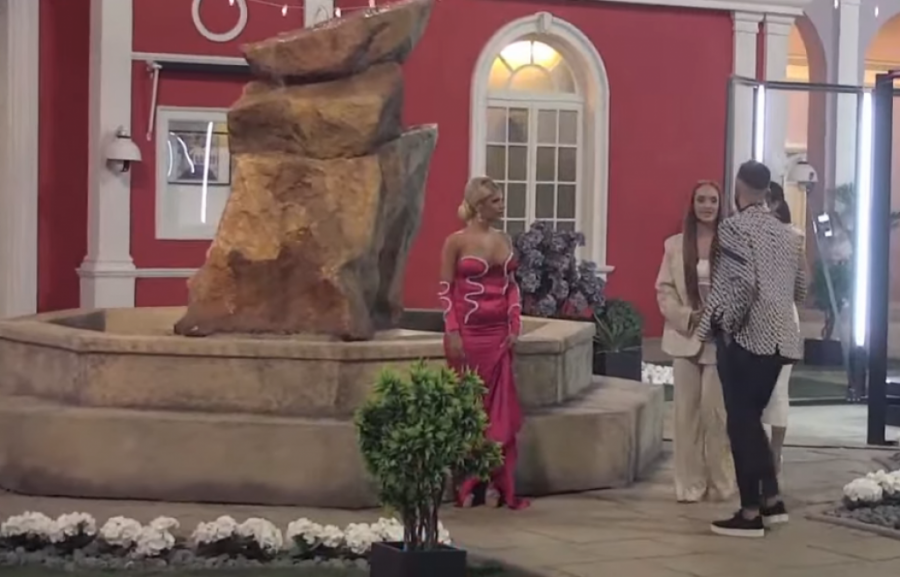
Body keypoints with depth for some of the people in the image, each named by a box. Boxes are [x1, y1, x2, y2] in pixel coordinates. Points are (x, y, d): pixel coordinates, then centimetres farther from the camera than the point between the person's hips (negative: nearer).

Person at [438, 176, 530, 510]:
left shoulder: (504, 241, 9)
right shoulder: (456, 241, -6)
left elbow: (512, 285, 11)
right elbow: (446, 290, -7)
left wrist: (515, 326, 2)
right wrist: (452, 333, -13)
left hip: (499, 333, 5)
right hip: (468, 332, -5)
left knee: (499, 407, 3)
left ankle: (496, 482, 10)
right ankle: (466, 483, 13)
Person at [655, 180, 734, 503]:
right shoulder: (675, 245, 7)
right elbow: (664, 290, 4)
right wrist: (687, 318, -10)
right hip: (685, 338, 3)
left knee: (715, 411, -3)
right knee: (687, 412, 5)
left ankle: (720, 483, 9)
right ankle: (690, 484, 12)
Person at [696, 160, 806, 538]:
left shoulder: (734, 227, -10)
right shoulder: (787, 234, 12)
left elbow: (740, 283, -19)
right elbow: (800, 288, 17)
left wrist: (722, 324, -8)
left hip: (745, 337, -7)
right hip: (778, 338, 7)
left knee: (740, 423, 0)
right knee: (753, 419, 17)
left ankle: (751, 514, 1)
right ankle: (771, 500, 17)